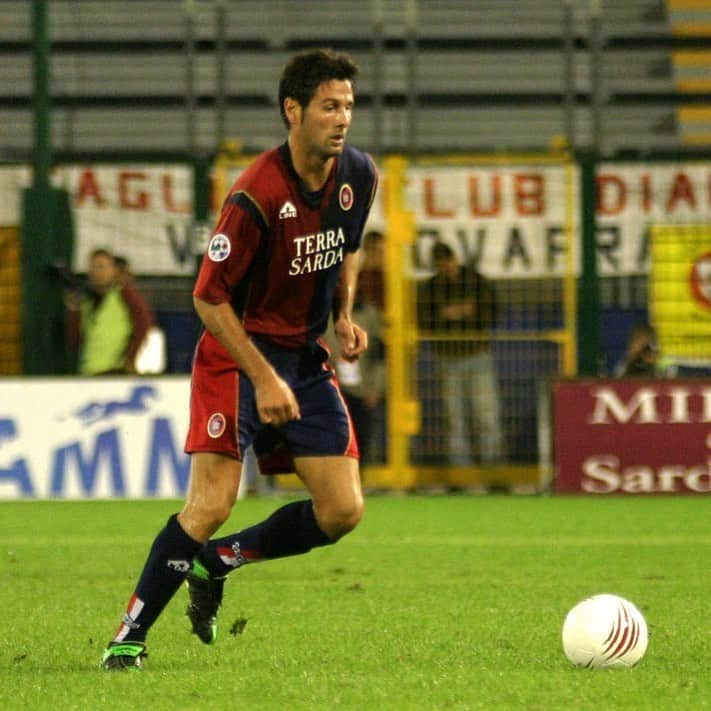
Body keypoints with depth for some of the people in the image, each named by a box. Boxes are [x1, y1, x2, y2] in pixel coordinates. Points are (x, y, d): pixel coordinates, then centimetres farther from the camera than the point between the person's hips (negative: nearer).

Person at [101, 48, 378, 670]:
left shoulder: (359, 175, -2)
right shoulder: (258, 195, -23)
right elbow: (209, 298, -18)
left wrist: (344, 315, 4)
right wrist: (264, 378, -21)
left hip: (307, 358, 7)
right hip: (237, 355, -7)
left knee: (342, 512, -1)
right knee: (212, 503, -17)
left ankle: (216, 561, 20)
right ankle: (130, 636, -3)